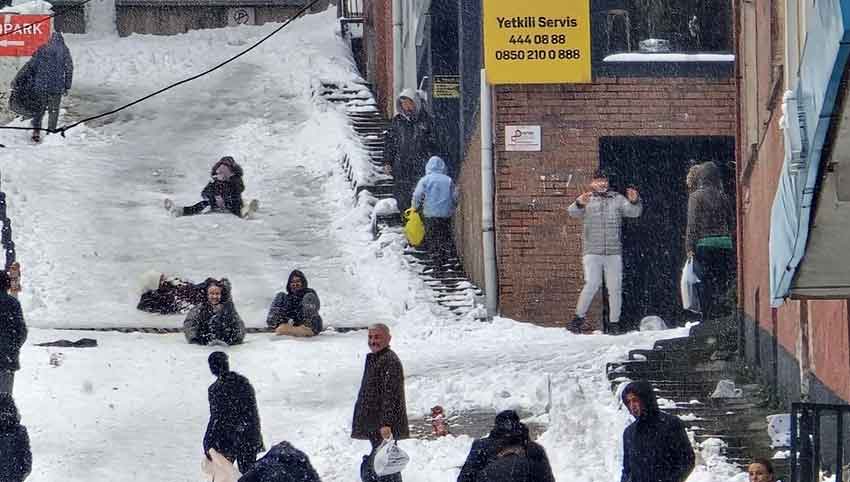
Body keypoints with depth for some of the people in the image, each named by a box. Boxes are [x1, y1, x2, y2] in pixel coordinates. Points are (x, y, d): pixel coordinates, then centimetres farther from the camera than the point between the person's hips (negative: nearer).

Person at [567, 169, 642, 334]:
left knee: (615, 288, 2)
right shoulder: (587, 200, 8)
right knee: (592, 284, -14)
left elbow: (633, 212, 4)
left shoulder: (617, 199, 13)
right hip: (592, 251, -3)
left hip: (613, 252, 3)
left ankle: (614, 322, 11)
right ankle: (579, 317, 0)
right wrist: (579, 203, -31)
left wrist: (634, 201, -18)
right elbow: (573, 212, -8)